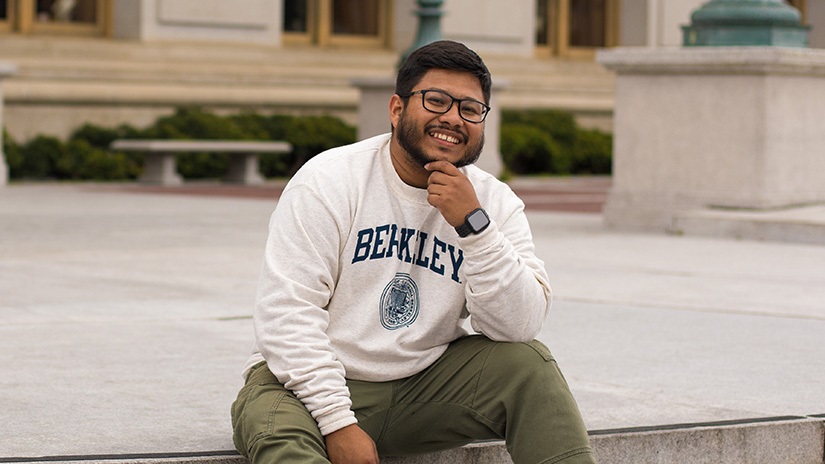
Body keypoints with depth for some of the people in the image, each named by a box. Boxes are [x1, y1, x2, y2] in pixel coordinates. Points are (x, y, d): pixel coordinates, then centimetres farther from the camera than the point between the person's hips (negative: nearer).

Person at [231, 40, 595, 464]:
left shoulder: (494, 203, 2)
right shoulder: (329, 181, -9)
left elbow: (519, 326, -10)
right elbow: (287, 311, -16)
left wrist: (473, 223, -22)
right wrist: (338, 424, -22)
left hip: (423, 385, 4)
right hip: (309, 379, -4)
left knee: (527, 362, -14)